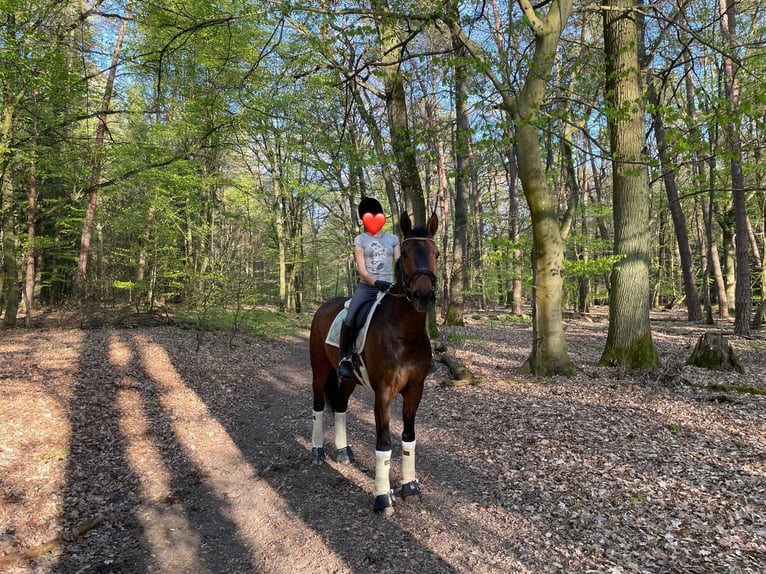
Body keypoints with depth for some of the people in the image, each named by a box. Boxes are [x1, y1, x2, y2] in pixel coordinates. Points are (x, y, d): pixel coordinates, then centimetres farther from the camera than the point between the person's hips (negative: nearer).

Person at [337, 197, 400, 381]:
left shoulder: (393, 239, 14)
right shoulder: (360, 240, 6)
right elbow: (361, 269, -4)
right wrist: (375, 282, -23)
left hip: (388, 287, 3)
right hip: (366, 286, -2)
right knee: (349, 320, -24)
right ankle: (344, 359, -8)